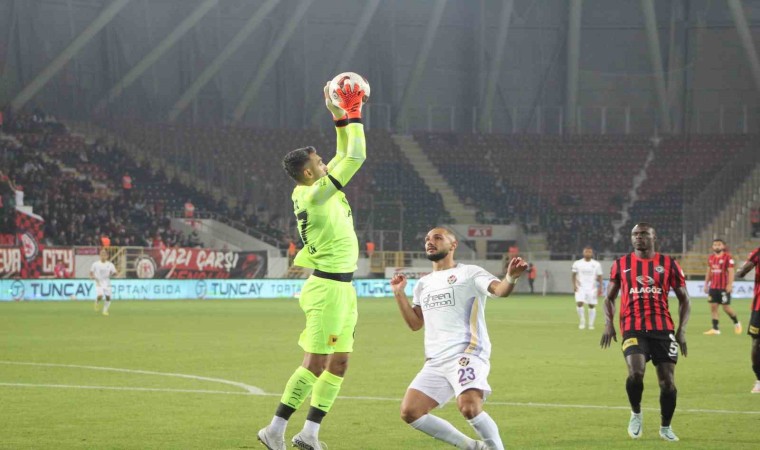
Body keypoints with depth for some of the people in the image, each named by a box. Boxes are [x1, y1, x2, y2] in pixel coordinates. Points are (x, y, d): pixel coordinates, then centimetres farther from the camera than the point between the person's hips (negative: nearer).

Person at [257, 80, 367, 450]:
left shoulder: (313, 190, 9)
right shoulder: (315, 194, -16)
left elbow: (344, 157, 22)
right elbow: (355, 158, -18)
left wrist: (340, 118, 13)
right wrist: (352, 116, -8)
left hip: (341, 288, 10)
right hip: (328, 287, -10)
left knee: (339, 364, 9)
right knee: (315, 364, -9)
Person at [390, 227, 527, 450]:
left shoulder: (469, 273, 2)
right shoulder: (424, 283, 22)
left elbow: (499, 289, -14)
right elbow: (415, 323, 23)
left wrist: (510, 278, -37)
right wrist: (399, 294, 13)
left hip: (467, 355, -7)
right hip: (435, 362, 7)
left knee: (469, 408, -29)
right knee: (410, 412, -4)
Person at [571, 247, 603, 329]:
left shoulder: (596, 264, 3)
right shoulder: (577, 263, 3)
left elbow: (599, 277, 6)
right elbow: (574, 275, 10)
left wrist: (600, 288, -1)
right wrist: (574, 285, -4)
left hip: (592, 288, 0)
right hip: (580, 287, 0)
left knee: (592, 305, 0)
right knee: (579, 303, -16)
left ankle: (591, 324, 10)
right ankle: (582, 322, -1)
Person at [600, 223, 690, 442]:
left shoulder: (669, 264, 6)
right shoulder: (621, 265, 9)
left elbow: (684, 299, 11)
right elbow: (610, 297, 17)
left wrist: (682, 330, 0)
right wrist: (608, 323, 0)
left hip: (663, 329, 1)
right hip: (633, 329, -1)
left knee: (667, 381, -1)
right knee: (636, 372, -23)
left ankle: (665, 427, 21)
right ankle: (636, 413, 5)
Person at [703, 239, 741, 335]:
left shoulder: (728, 257, -8)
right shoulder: (711, 258, 11)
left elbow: (731, 272, -11)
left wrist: (730, 285, -18)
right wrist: (706, 284, 15)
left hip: (724, 287, -6)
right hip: (713, 287, 6)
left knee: (726, 307, -1)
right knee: (713, 306, 0)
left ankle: (736, 323, 22)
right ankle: (715, 329, 3)